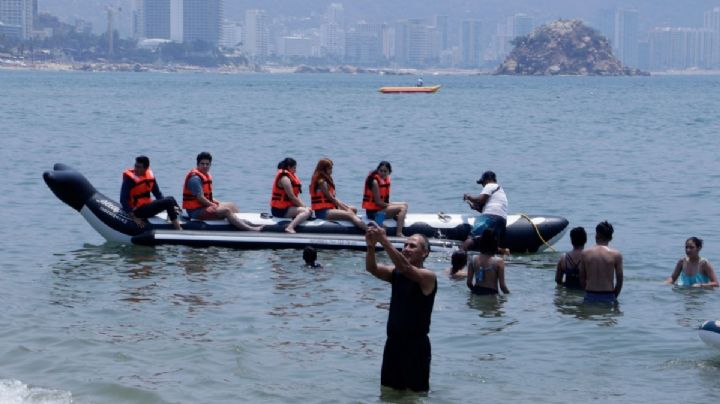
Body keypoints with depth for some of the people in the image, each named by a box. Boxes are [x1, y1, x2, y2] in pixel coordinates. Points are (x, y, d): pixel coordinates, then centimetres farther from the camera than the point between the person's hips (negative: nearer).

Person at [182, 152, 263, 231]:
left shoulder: (207, 175, 16)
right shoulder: (195, 178, -17)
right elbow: (200, 198, -22)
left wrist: (216, 202, 6)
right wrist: (214, 206, -13)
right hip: (196, 211, -11)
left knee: (231, 205, 14)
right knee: (226, 210, -23)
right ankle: (250, 229, -29)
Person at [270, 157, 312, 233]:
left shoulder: (289, 177, 18)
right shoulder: (285, 179, -14)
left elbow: (295, 197, 15)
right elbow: (292, 197, -18)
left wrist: (304, 206, 3)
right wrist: (304, 206, -11)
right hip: (281, 210, -11)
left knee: (308, 209, 16)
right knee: (307, 211, -24)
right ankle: (290, 227, -38)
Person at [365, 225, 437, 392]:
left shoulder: (427, 276, -13)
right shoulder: (396, 273, 8)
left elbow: (405, 268, -31)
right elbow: (372, 268, -8)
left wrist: (385, 242, -38)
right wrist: (371, 247, -27)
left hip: (416, 345, -7)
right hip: (393, 342, 7)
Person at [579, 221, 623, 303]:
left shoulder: (585, 254, 2)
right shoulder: (616, 255, -3)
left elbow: (582, 279, 6)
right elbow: (619, 280, 1)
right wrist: (614, 297, 13)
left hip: (590, 296, 2)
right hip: (608, 296, -2)